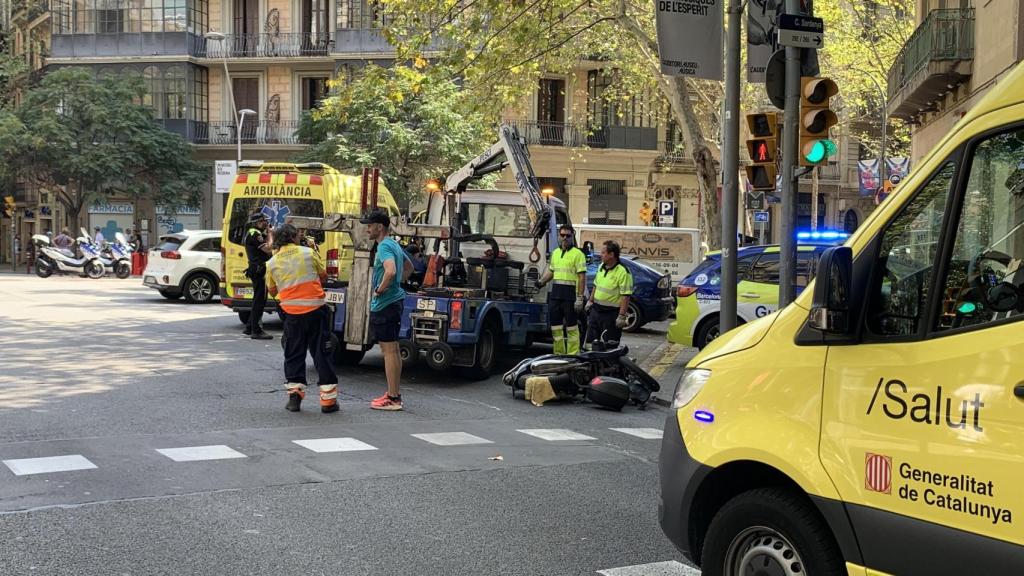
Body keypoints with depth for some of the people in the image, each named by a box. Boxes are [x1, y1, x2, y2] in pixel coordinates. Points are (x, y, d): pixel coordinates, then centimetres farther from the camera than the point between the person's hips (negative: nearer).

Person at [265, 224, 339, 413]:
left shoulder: (272, 263, 3)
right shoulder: (309, 253, -1)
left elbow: (272, 290, 13)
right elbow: (323, 275, 9)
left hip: (292, 313, 1)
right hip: (316, 309, -1)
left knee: (294, 355, 13)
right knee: (321, 352, 4)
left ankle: (295, 396, 8)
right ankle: (328, 399, 5)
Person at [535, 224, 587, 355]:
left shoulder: (577, 254, -6)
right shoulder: (555, 253, 16)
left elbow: (582, 277, -11)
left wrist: (579, 298, -17)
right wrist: (541, 281, 15)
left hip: (570, 292, -7)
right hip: (555, 291, 7)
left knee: (571, 326, -3)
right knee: (555, 325, 10)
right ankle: (559, 354, 20)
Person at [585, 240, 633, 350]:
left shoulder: (623, 272, -18)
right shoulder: (601, 267, 8)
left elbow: (625, 296, -20)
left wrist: (621, 316, -23)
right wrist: (590, 301, 21)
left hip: (611, 313, -8)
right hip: (596, 310, 8)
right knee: (591, 341, 14)